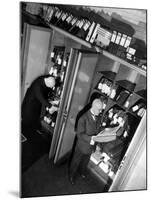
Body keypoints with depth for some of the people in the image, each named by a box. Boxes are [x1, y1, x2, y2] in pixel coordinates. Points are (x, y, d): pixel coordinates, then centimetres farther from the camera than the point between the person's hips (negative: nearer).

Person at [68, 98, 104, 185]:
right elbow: (79, 134, -27)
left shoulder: (99, 117, -10)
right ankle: (72, 176, 48)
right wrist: (90, 138, -39)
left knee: (85, 161, 31)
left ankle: (82, 172, 61)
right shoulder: (84, 118, -31)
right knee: (76, 162, 20)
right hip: (82, 146, -6)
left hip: (91, 146, 6)